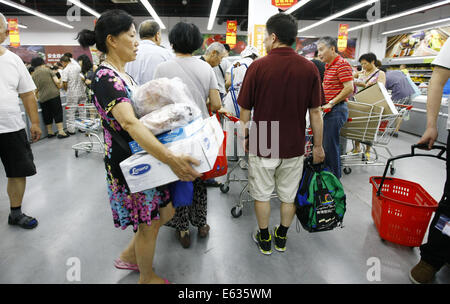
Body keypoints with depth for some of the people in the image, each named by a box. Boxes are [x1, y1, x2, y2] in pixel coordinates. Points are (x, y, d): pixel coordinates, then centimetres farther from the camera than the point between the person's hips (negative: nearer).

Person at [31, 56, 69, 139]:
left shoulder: (33, 75, 9)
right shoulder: (47, 70, -1)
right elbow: (57, 81, -8)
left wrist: (37, 96, 29)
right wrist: (59, 87, 10)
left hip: (42, 98, 4)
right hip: (53, 94, -4)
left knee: (47, 115, 12)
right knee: (58, 113, -1)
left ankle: (50, 132, 20)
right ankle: (61, 132, -6)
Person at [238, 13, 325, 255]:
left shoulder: (258, 67, -10)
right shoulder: (309, 68, -5)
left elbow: (245, 110, -5)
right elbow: (315, 112, -3)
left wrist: (245, 137, 11)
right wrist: (318, 146, 7)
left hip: (262, 144, -2)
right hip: (294, 145, 2)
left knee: (262, 194, 15)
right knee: (289, 195, 18)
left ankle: (264, 239, 30)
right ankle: (281, 238, 34)